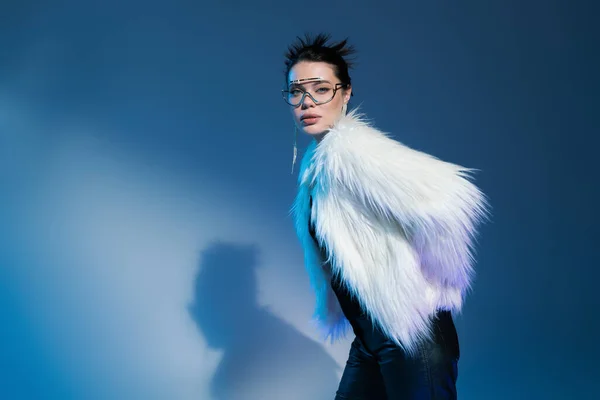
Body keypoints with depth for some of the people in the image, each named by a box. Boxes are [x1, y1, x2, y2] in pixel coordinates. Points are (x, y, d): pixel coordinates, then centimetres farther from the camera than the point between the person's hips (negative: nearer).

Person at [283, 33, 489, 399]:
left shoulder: (348, 148, -19)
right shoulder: (315, 163, 10)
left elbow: (447, 199, -30)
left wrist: (435, 284, -16)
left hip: (411, 337, -9)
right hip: (371, 341, 9)